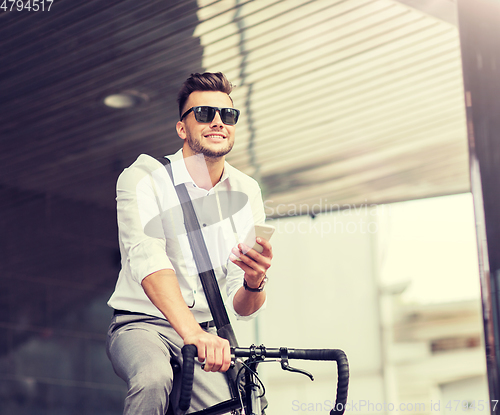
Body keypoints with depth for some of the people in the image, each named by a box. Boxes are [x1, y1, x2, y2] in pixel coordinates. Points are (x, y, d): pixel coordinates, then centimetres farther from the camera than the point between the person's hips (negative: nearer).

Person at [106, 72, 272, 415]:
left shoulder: (246, 193, 2)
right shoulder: (144, 177, -10)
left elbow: (242, 308, -1)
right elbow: (147, 258, -30)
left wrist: (254, 283, -27)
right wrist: (192, 334, -45)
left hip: (206, 332, 3)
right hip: (142, 325, -3)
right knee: (155, 379, -35)